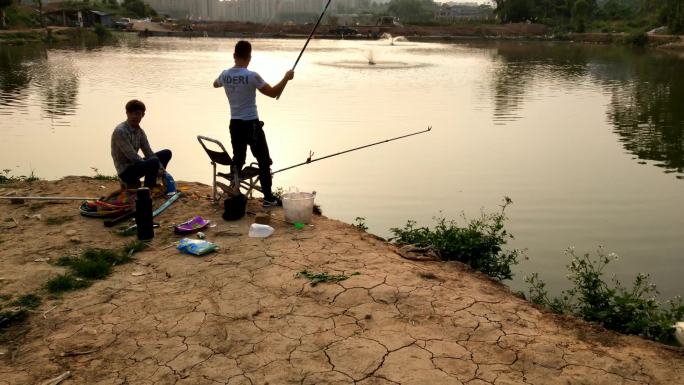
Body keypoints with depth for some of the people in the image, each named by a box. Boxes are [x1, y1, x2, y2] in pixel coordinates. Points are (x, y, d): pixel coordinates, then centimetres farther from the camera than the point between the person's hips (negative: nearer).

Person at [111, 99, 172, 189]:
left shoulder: (140, 131, 7)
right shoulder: (120, 131, -19)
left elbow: (149, 152, 5)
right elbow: (132, 156, -23)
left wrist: (161, 169, -10)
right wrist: (155, 168, -21)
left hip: (135, 164, 9)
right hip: (125, 171, -9)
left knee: (166, 153, 15)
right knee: (154, 162, -34)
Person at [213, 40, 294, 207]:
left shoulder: (225, 75, 1)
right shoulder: (251, 76, -17)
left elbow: (215, 84, 24)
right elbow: (273, 93, -11)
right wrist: (286, 78, 1)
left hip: (235, 124, 6)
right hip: (251, 124, -6)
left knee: (237, 159, 17)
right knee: (264, 160, 3)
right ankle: (268, 197, 4)